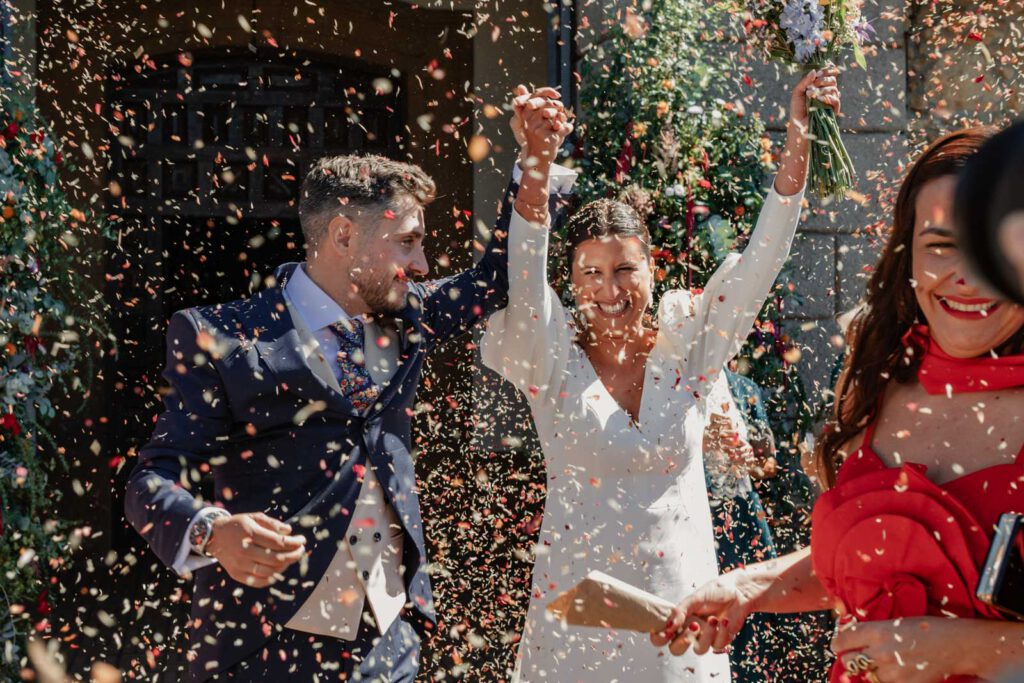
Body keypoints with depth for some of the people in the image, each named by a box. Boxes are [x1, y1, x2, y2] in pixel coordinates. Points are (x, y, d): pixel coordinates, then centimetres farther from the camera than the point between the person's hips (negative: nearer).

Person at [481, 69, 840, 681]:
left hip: (678, 594, 1)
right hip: (577, 601, -1)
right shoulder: (554, 362, -4)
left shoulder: (684, 350, 1)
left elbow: (760, 262, -7)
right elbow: (524, 281, -21)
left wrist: (799, 142, -18)